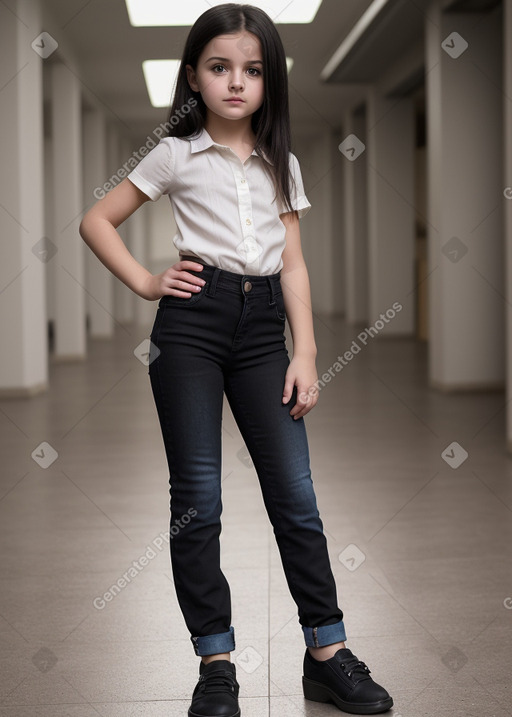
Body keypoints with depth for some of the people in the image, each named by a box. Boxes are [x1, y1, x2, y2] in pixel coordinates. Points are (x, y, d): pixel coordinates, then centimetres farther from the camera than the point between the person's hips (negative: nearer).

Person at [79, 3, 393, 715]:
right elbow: (96, 221, 8)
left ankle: (328, 651, 9)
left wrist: (305, 353, 2)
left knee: (295, 492, 0)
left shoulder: (283, 164, 14)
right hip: (192, 318, -2)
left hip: (263, 326, 3)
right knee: (198, 498, -1)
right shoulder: (176, 155, 5)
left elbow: (293, 265, 10)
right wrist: (146, 282, -2)